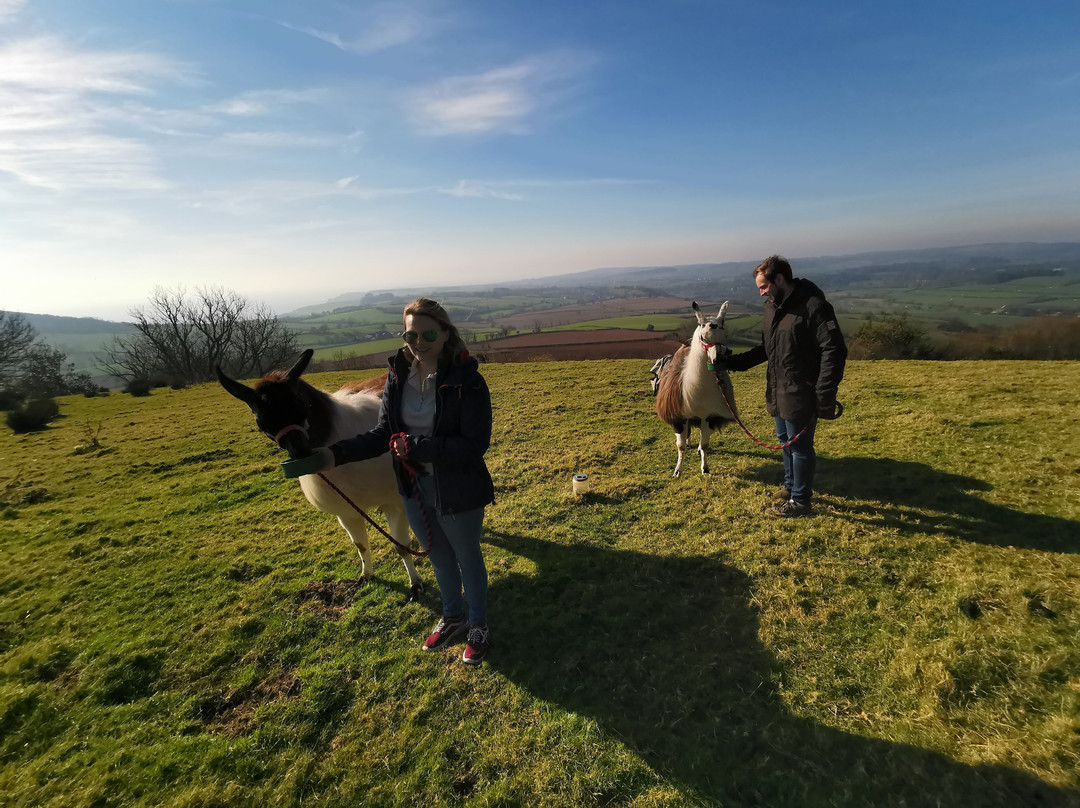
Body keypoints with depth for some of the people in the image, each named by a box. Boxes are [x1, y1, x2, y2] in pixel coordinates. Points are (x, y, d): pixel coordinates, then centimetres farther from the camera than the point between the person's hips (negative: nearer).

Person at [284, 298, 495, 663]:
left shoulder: (467, 380, -22)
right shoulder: (398, 376, -4)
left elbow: (474, 445, -25)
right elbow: (384, 434, 1)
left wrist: (415, 446, -27)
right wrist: (335, 454, -11)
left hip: (457, 491, -5)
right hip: (414, 487, 6)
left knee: (467, 557, 17)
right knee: (438, 555, 25)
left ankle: (478, 626, 43)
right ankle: (453, 617, 51)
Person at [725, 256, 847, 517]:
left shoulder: (813, 306, -17)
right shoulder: (773, 307, 10)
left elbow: (834, 351, -20)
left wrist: (824, 397, -22)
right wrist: (733, 361, 6)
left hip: (800, 395, -8)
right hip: (778, 392, 8)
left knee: (800, 446, 4)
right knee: (785, 440, 20)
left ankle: (800, 500, 19)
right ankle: (790, 487, 39)